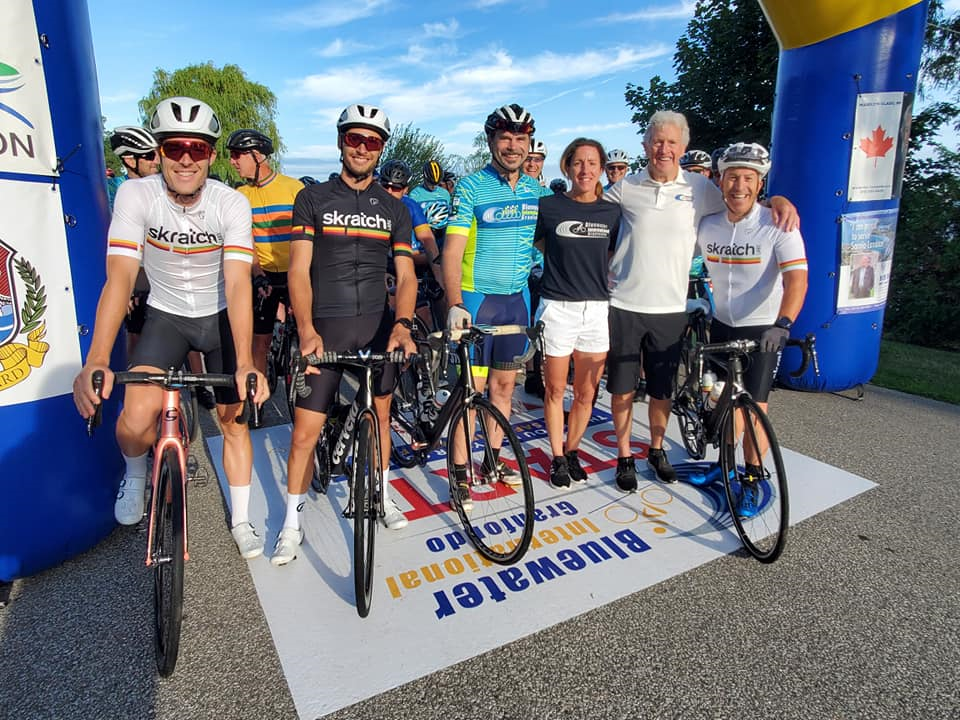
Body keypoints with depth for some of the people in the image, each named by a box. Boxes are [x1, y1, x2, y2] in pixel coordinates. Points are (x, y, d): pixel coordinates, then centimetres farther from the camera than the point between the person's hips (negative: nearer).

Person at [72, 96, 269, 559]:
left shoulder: (232, 204, -19)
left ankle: (240, 521, 22)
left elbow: (237, 284, -28)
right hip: (166, 316, 0)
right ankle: (135, 476, 20)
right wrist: (96, 360, -39)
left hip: (219, 316, 0)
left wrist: (245, 364, -41)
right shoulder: (135, 195, -18)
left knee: (233, 420, 4)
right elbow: (120, 276, -27)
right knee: (135, 423, -17)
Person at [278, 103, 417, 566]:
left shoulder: (394, 208, 8)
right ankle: (292, 523, 16)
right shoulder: (313, 198, 2)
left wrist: (402, 324, -15)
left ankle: (382, 497, 35)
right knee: (306, 431, -3)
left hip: (378, 324, 3)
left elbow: (406, 275, 3)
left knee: (380, 415, 14)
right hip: (326, 327, -2)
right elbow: (298, 268, -5)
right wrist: (306, 329, -20)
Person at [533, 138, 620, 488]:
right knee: (555, 390, 7)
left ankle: (572, 451, 30)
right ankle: (557, 458, 24)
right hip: (557, 308, -2)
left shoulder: (612, 212, 6)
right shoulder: (548, 206, -2)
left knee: (586, 394, 8)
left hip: (598, 309, 3)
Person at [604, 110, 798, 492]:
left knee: (662, 390, 12)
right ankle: (624, 457, 24)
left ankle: (656, 450, 34)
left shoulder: (700, 188, 4)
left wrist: (780, 201, -4)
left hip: (670, 309, 1)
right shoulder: (625, 189, 1)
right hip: (624, 306, -1)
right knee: (622, 388, 6)